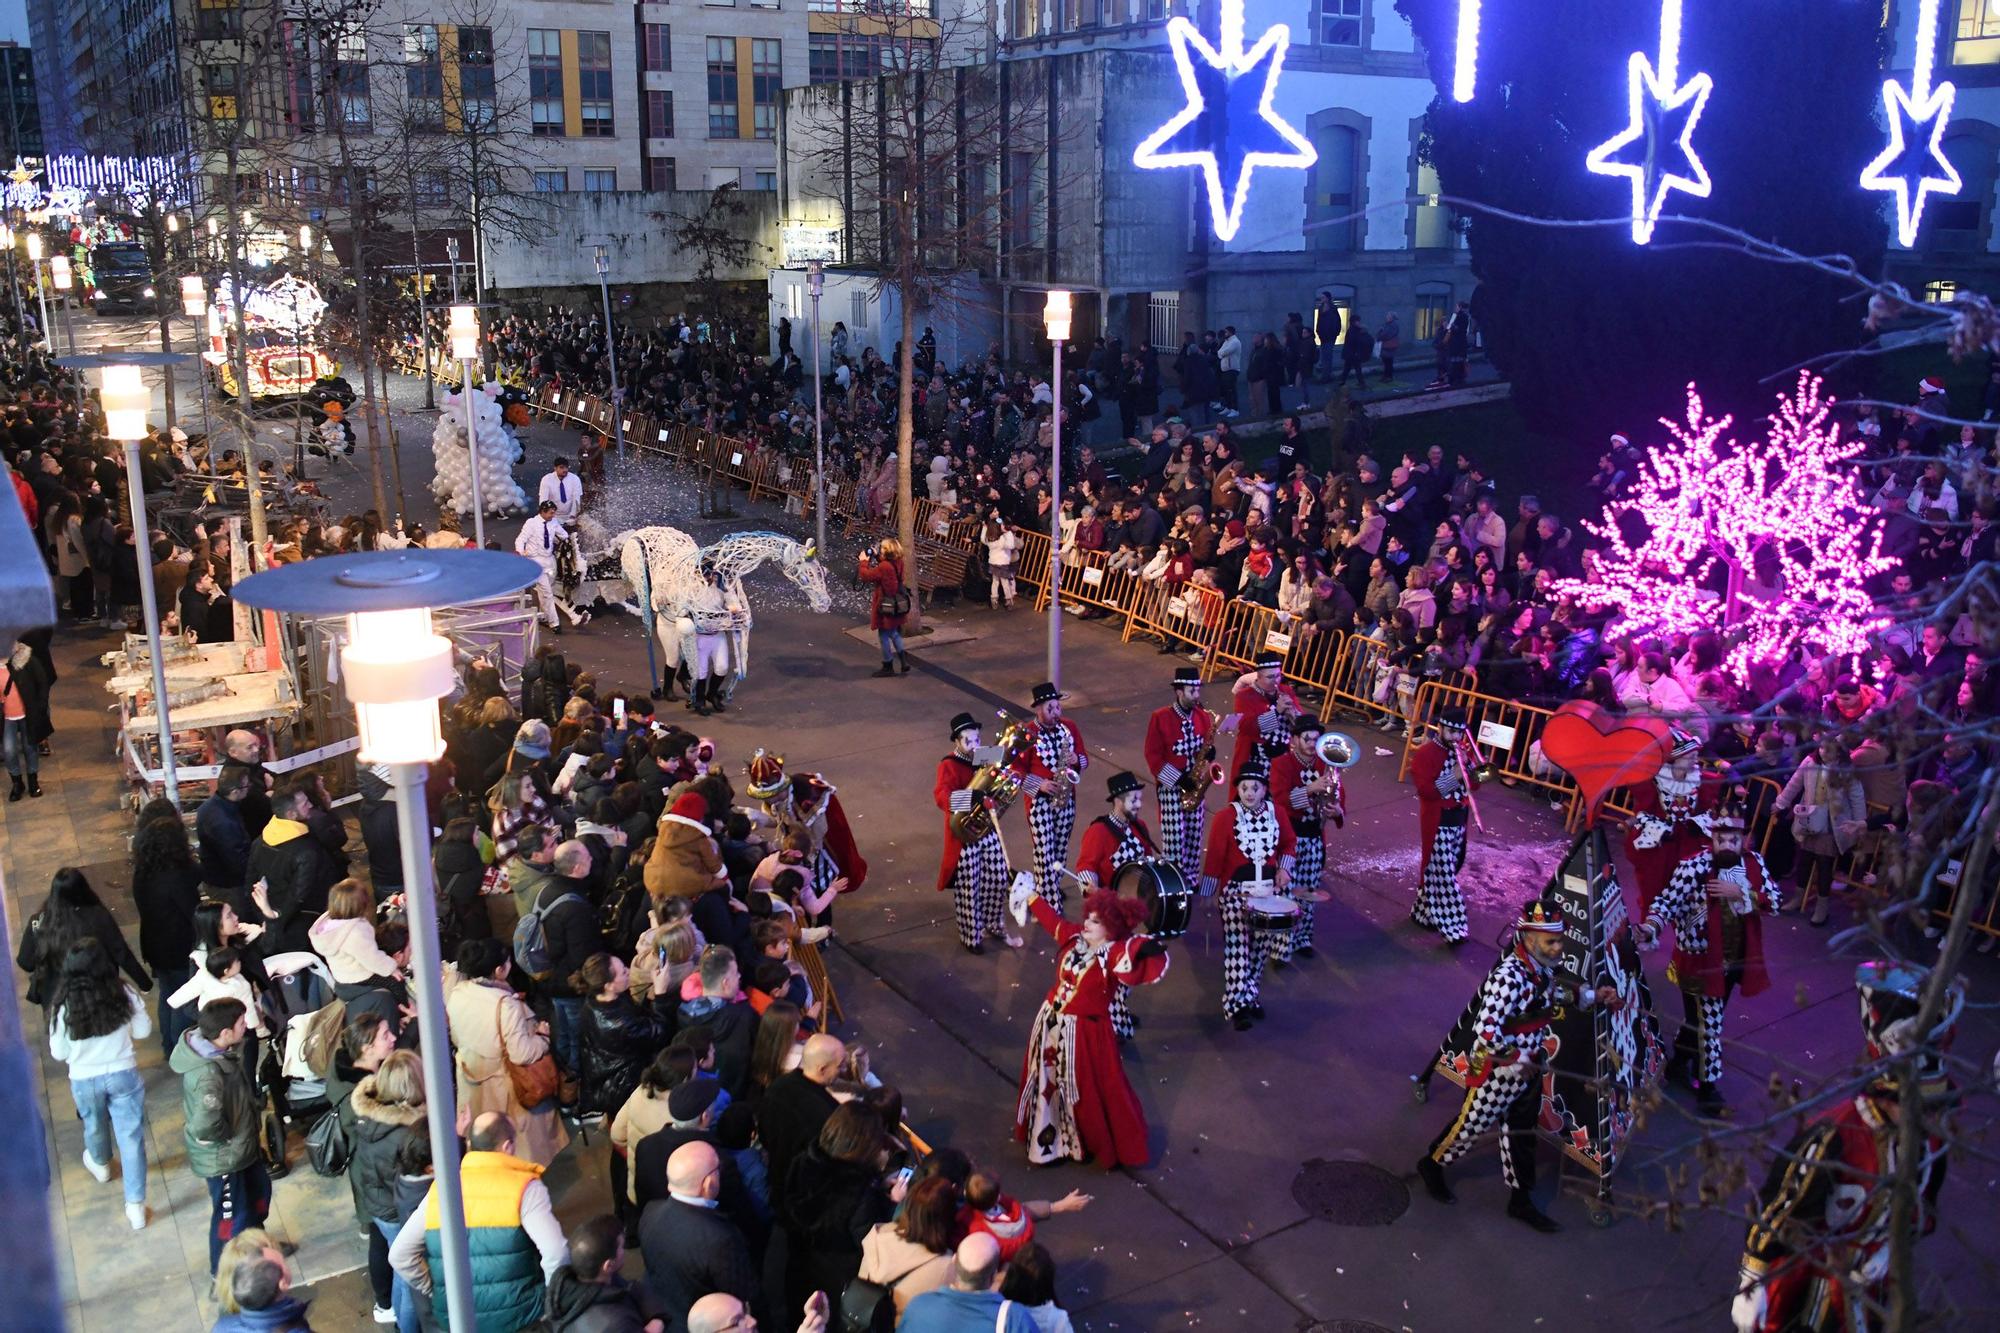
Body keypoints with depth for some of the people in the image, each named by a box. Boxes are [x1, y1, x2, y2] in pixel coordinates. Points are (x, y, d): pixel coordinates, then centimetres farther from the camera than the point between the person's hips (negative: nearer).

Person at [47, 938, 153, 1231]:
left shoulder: (63, 1006, -20)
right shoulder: (123, 994, -19)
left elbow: (59, 1052, -9)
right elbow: (143, 1031, -5)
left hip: (84, 1080, 1)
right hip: (123, 1074, -1)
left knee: (95, 1127, 29)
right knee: (131, 1137, 8)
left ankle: (101, 1165, 59)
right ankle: (135, 1205, 10)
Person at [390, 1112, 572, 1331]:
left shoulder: (439, 1189, 0)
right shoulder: (525, 1187, -12)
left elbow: (400, 1255, -2)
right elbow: (556, 1253, -22)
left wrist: (437, 1293, 10)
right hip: (515, 1314, -4)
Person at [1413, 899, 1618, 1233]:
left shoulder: (1540, 968, -4)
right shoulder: (1509, 977, -32)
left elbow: (1554, 992, 20)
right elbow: (1486, 1034, -36)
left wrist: (1591, 996, 6)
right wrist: (1519, 1060, -22)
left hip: (1527, 1069, 8)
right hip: (1495, 1072, -8)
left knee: (1522, 1130, 19)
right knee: (1473, 1125, 12)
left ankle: (1521, 1200, 35)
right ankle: (1431, 1165, 37)